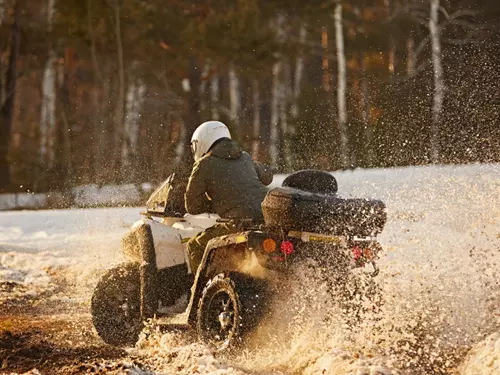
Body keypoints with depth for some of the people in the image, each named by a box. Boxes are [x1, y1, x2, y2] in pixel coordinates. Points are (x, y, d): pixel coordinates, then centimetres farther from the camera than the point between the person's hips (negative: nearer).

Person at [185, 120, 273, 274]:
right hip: (268, 219, 6)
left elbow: (193, 206, 9)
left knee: (195, 247, 9)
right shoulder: (245, 157, 22)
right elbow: (267, 177, 40)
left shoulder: (204, 165, 6)